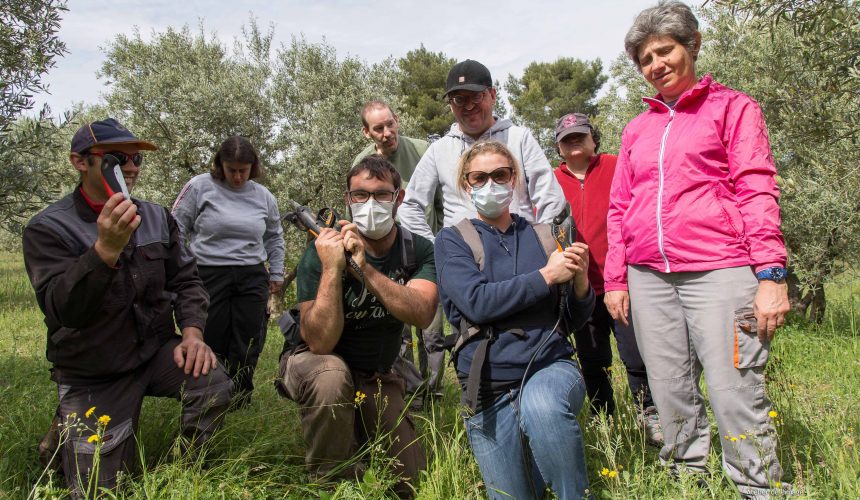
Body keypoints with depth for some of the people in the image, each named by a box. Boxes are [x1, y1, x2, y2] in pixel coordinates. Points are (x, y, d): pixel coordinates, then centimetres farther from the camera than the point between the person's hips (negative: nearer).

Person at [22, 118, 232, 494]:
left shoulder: (157, 217, 1)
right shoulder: (47, 228, -13)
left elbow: (185, 280, 4)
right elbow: (62, 309, -25)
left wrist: (192, 332, -14)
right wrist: (105, 249, -41)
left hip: (156, 349, 3)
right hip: (91, 374, -2)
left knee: (214, 387, -26)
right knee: (95, 487, -1)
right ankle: (67, 433, 33)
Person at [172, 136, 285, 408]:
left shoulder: (263, 196, 9)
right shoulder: (200, 186, -2)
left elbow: (275, 237, 23)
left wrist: (276, 274, 21)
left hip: (252, 276, 3)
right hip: (208, 275, -3)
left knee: (247, 344, 5)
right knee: (211, 342, 0)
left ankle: (240, 403, 18)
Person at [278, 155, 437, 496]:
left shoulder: (418, 250, -10)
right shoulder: (323, 250, -19)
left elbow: (422, 314, -29)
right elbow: (320, 343, -26)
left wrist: (365, 267, -38)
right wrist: (332, 268, -36)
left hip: (378, 379, 3)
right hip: (316, 366, -3)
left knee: (410, 481, 1)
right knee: (332, 375, -38)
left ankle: (357, 427, 28)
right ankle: (329, 483, -13)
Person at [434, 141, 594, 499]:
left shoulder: (543, 237, 9)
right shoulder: (452, 241, 3)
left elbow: (573, 321, 11)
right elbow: (476, 303, -15)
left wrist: (580, 279, -9)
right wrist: (547, 275, -13)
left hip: (551, 366, 1)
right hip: (490, 388, 0)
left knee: (542, 406, -35)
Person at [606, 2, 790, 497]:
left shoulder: (732, 107, 9)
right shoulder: (638, 129, 20)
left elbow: (757, 191, 0)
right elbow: (619, 209, 19)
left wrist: (771, 273, -10)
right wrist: (615, 279, 11)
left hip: (718, 270, -4)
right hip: (648, 277, 4)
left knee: (737, 397, -8)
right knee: (672, 399, 6)